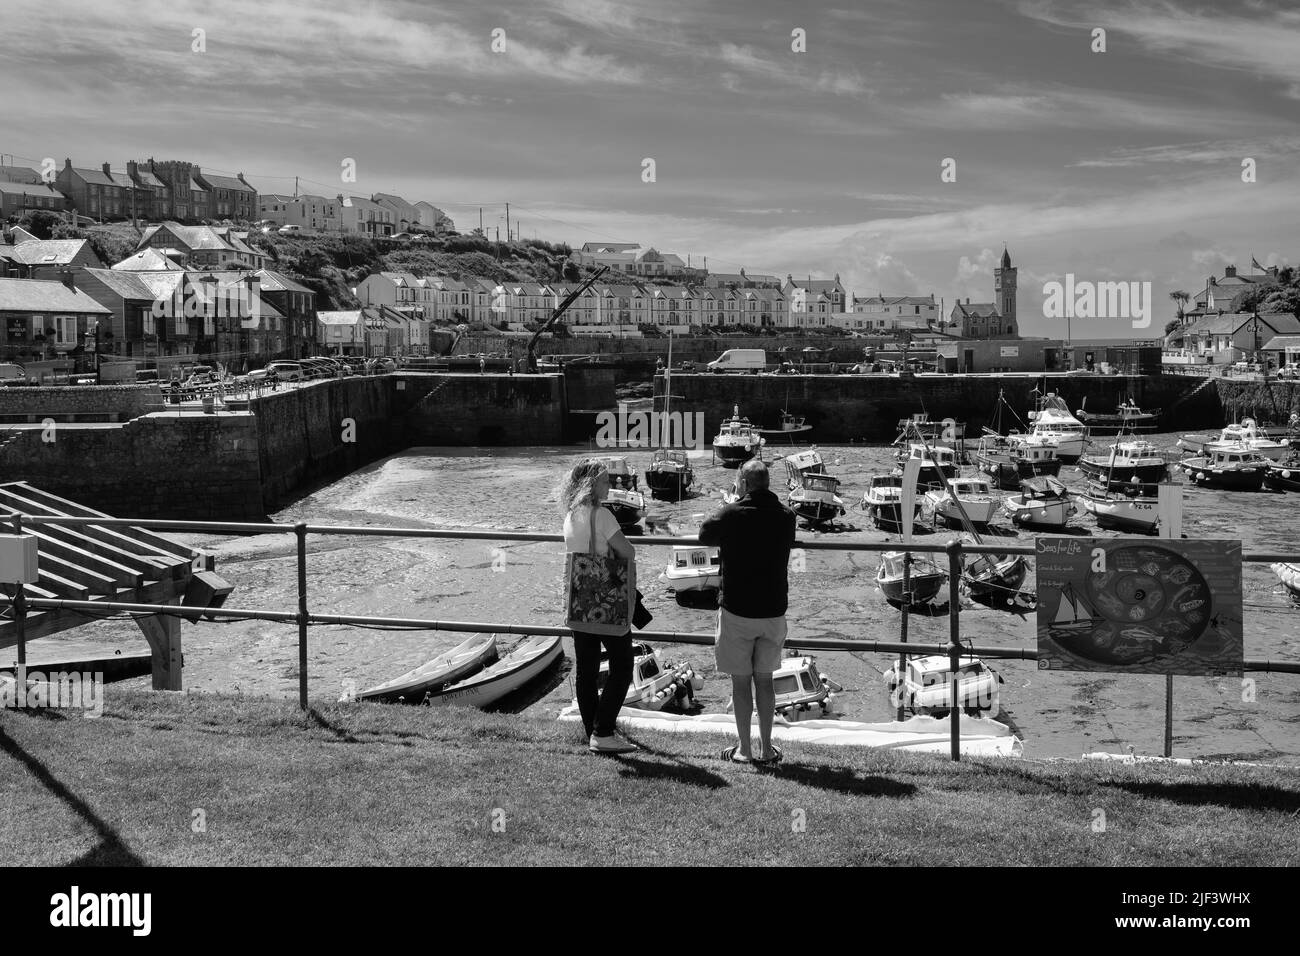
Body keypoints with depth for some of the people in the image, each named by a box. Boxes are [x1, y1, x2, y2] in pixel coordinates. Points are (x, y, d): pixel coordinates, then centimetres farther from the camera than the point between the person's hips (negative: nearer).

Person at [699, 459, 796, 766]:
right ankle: (766, 749, 16)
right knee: (764, 680, 13)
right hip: (773, 611, 4)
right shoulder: (785, 516, -1)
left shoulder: (731, 514, -12)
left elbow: (704, 536, 3)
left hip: (737, 610, -4)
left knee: (741, 682, 5)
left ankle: (744, 749, 10)